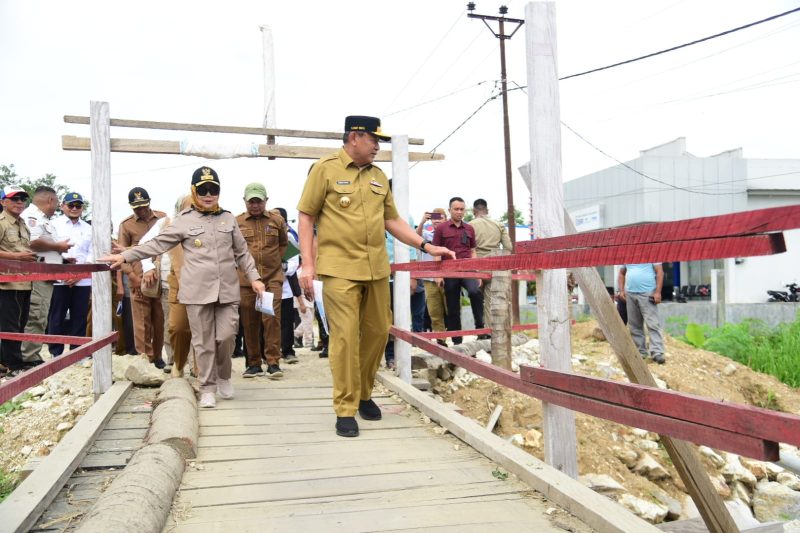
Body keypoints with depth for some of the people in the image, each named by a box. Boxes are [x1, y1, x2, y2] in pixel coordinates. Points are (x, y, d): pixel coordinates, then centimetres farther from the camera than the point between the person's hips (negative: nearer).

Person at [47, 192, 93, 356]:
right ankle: (55, 353, 11)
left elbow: (92, 256, 6)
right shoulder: (54, 225, 5)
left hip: (83, 281, 2)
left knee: (79, 318, 5)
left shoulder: (89, 229, 13)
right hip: (60, 280, -2)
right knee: (56, 318, 2)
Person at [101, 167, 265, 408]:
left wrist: (254, 277, 7)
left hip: (227, 290, 2)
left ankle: (223, 376, 26)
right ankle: (208, 388, 16)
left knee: (226, 336, 0)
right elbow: (157, 244, 1)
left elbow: (242, 252, 14)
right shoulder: (184, 220, 3)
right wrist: (125, 256, -5)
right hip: (198, 291, -2)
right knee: (203, 341, 3)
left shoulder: (228, 218, 11)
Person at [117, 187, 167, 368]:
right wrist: (133, 276, -8)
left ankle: (157, 356, 21)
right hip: (140, 279, -2)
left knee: (160, 319, 8)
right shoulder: (126, 224, 5)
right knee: (142, 321, -2)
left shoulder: (163, 217, 9)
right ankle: (145, 359, 5)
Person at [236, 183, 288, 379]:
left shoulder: (277, 219, 6)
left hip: (273, 277, 0)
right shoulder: (236, 222, 3)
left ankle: (273, 362, -2)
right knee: (250, 322, 4)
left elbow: (283, 243, 22)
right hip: (246, 280, 0)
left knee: (272, 318, -9)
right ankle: (254, 363, 16)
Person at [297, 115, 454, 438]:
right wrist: (308, 264, -8)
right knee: (345, 336, -6)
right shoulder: (325, 169, 1)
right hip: (340, 268, -5)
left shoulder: (378, 176, 16)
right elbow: (306, 217, 0)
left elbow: (392, 220, 18)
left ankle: (364, 394, 29)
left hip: (376, 268, 6)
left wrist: (427, 247, 10)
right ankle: (346, 409, 6)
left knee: (378, 332, 9)